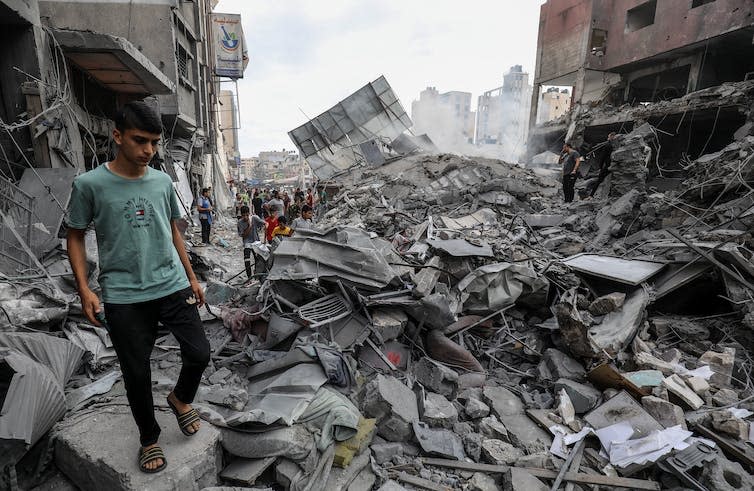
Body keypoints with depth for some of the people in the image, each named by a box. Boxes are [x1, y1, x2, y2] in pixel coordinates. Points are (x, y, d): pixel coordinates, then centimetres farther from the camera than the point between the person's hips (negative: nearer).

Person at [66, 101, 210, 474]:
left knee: (199, 354, 3)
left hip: (173, 287, 3)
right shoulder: (90, 184, -4)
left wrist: (191, 278, 15)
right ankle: (149, 439, 32)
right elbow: (75, 237, 4)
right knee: (137, 376, 8)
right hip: (123, 299, -2)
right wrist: (84, 290, -5)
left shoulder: (163, 181, 6)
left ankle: (181, 398, 35)